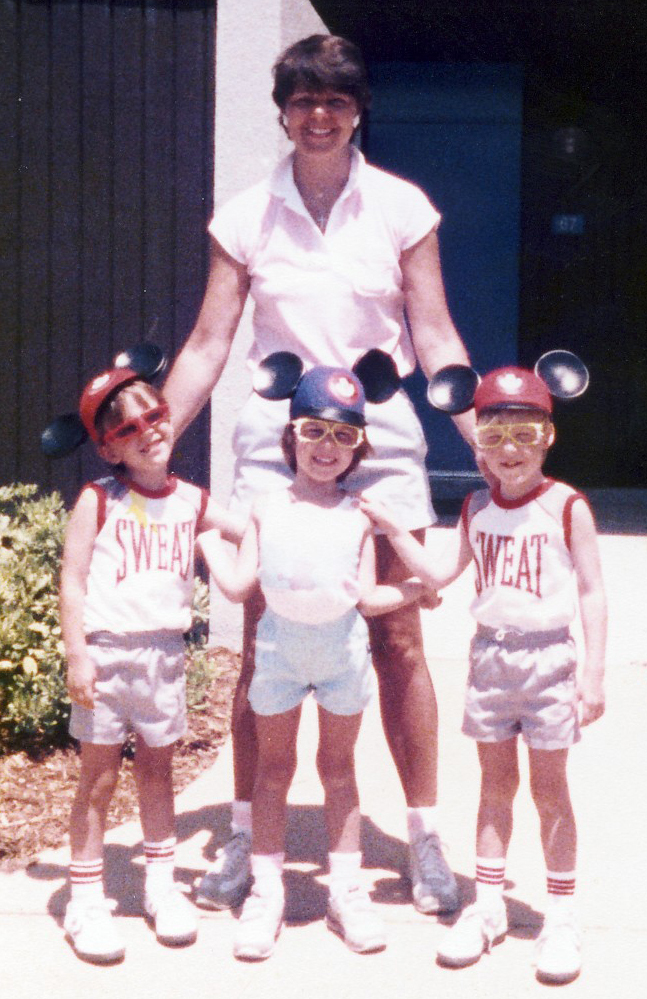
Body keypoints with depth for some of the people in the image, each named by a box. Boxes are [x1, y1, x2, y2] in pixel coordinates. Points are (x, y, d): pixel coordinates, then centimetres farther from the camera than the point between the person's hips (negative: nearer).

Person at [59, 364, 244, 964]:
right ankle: (86, 899, 14)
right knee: (99, 775, 3)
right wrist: (77, 656, -13)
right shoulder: (99, 500, -6)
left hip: (164, 652, 4)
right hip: (106, 651, -3)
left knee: (157, 768, 14)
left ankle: (161, 885, 27)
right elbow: (72, 581, -8)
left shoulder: (191, 502, 6)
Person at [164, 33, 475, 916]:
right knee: (262, 644, 1)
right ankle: (244, 837, 13)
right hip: (276, 437, 1)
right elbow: (207, 347, 6)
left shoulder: (400, 207, 3)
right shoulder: (246, 217, 5)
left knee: (398, 639, 2)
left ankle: (425, 837, 14)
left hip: (382, 432, 0)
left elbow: (435, 336, 2)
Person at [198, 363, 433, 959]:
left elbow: (369, 598, 2)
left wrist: (421, 586, 2)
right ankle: (266, 893, 16)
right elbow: (237, 585, 0)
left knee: (339, 767, 10)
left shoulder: (359, 517, 2)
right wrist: (208, 537, 7)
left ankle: (346, 891, 20)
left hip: (342, 645, 0)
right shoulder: (267, 509, 3)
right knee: (275, 766, 7)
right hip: (280, 643, 0)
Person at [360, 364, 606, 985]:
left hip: (548, 658, -3)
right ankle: (487, 906, 22)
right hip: (490, 655, 4)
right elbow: (439, 573, 5)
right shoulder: (476, 509, 6)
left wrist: (593, 671, -9)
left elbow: (591, 591, -6)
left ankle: (562, 916, 17)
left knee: (549, 788, 5)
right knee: (495, 786, 12)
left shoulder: (567, 507, -7)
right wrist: (391, 527, -3)